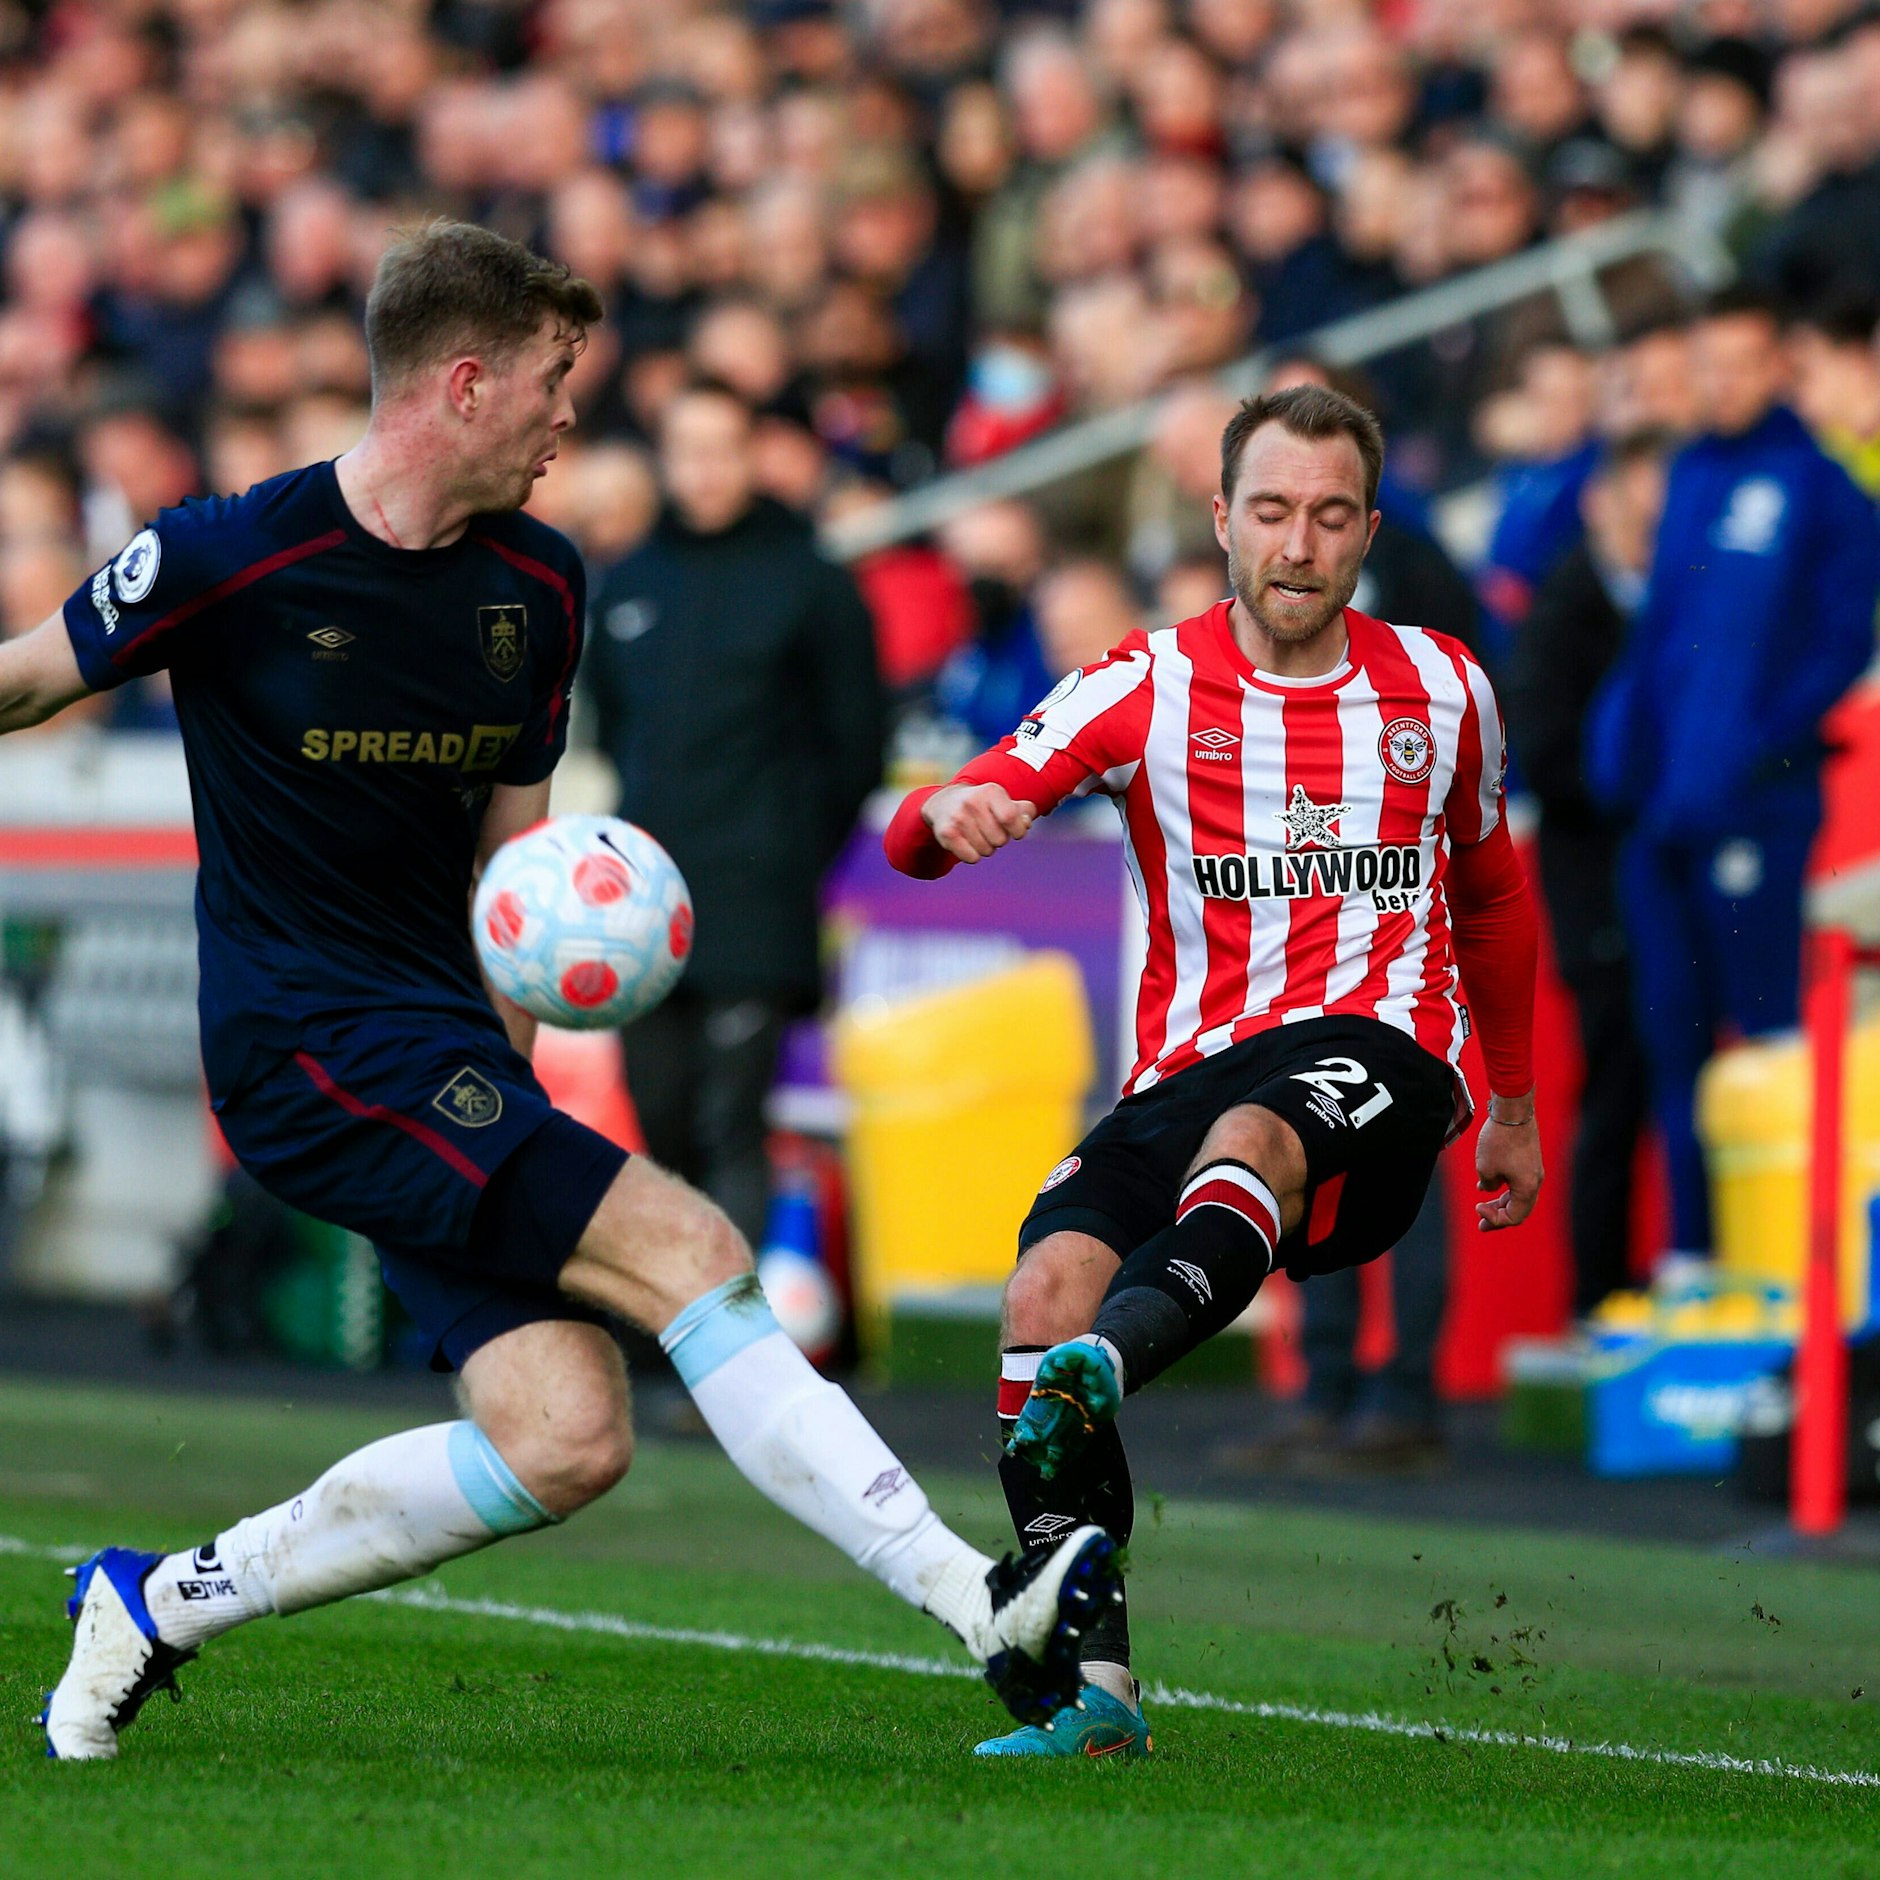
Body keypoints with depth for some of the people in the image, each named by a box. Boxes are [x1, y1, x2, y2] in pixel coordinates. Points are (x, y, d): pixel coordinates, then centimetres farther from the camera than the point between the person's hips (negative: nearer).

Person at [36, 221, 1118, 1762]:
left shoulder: (536, 586, 9)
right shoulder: (234, 559, -11)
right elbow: (26, 683, 1)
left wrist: (504, 1075, 7)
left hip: (449, 1058, 7)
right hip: (308, 1049, -7)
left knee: (568, 1440, -7)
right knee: (687, 1250, -20)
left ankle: (166, 1602, 10)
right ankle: (987, 1612, -22)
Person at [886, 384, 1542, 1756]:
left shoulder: (1440, 689, 13)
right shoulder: (1148, 687, 6)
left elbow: (1493, 893, 31)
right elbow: (920, 834, -3)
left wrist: (1515, 1107, 36)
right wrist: (948, 815, -28)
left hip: (1383, 1052, -1)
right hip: (1192, 1067, 1)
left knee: (1253, 1135, -38)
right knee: (1049, 1287, -25)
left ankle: (1107, 1368, -66)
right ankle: (1097, 1689, -22)